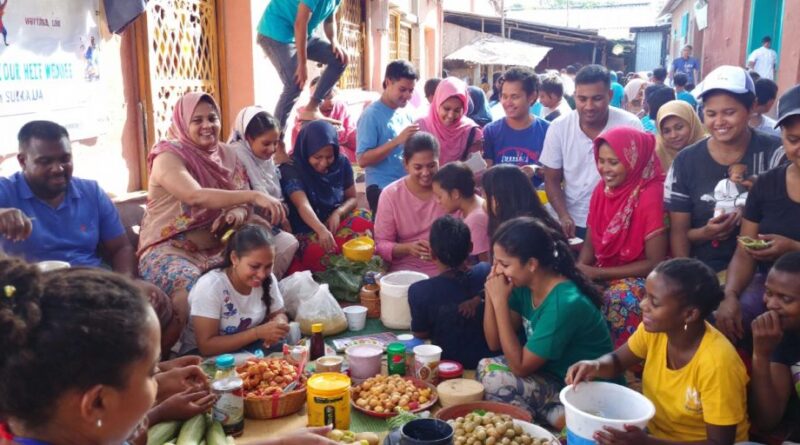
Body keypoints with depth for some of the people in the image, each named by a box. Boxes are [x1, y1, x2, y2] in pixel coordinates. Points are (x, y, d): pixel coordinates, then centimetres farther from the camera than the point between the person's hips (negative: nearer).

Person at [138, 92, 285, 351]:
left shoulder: (225, 154, 11)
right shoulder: (168, 157, -9)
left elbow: (243, 200, 9)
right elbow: (196, 195, -27)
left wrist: (239, 212, -17)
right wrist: (255, 196, -35)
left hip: (216, 246, 5)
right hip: (171, 248, -5)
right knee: (191, 288, -37)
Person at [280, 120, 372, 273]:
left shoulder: (342, 163, -1)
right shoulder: (291, 169, -15)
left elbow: (351, 198, 8)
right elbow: (303, 205, -30)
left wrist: (337, 213, -16)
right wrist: (321, 230, -50)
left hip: (335, 221, 5)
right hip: (306, 230, -4)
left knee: (364, 219, -28)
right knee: (317, 252, -38)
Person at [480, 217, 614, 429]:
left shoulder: (565, 303, -30)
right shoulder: (524, 286, -5)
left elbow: (520, 366, -24)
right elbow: (494, 343, 1)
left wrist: (500, 301, -26)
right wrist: (491, 296, -15)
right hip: (553, 375, 9)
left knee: (494, 380, -22)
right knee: (485, 367, -10)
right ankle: (552, 410, -7)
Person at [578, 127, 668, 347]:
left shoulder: (649, 197, -17)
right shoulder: (602, 189, 2)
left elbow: (655, 263, -17)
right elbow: (590, 243, 8)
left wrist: (597, 273, -18)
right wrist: (580, 270, -14)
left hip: (639, 278, -6)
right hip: (601, 273, 6)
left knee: (617, 301, -34)